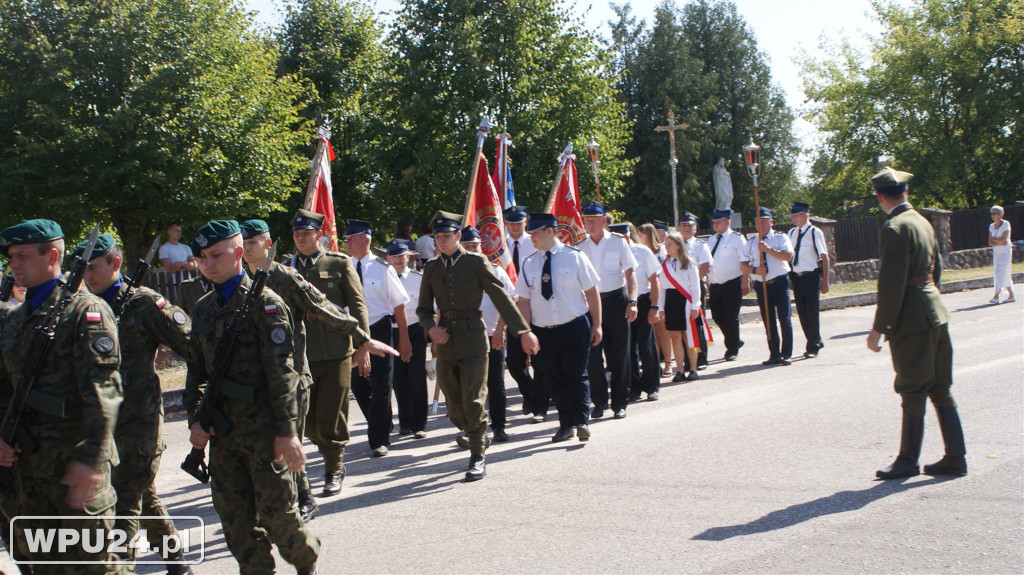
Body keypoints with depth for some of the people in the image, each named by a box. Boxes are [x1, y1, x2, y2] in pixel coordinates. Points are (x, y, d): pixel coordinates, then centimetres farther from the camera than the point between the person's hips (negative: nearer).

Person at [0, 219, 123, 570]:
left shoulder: (84, 310, -8)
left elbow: (103, 389, -16)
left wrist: (91, 459, -23)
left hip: (75, 463, -7)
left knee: (92, 562, -2)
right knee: (39, 560, 14)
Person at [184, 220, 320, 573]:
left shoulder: (264, 302, -8)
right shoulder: (204, 308, 11)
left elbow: (282, 371, -12)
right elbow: (196, 371, 15)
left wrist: (286, 430, -15)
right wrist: (195, 419, 2)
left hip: (263, 426, -6)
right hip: (222, 426, 6)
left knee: (276, 510, 3)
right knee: (234, 515, 7)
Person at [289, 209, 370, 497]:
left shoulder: (339, 263, 3)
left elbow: (357, 305, 1)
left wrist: (362, 345, -5)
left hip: (336, 351, -3)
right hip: (300, 354, 3)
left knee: (332, 416, 1)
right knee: (305, 418, 4)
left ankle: (333, 471, 15)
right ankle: (335, 453, 27)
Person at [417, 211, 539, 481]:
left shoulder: (476, 262, -3)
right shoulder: (431, 268, 8)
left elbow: (501, 297, -7)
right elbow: (423, 308, 13)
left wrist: (524, 331, -12)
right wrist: (431, 327, -9)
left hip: (473, 340, -4)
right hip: (445, 342, 4)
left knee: (473, 402, -6)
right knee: (455, 408, 7)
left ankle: (478, 457, 5)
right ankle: (478, 435, 33)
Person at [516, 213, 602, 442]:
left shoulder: (575, 257, -4)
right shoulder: (529, 264, 4)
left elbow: (592, 292, -1)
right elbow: (524, 300, 6)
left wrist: (597, 325, -3)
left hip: (574, 328, -3)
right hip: (543, 331, 4)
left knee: (577, 376, -6)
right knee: (556, 380, 9)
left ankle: (582, 422, -6)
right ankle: (566, 425, 17)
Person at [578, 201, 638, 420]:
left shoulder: (617, 242, 0)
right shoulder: (580, 246, 5)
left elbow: (630, 273, 0)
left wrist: (632, 301, -10)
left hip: (616, 299, -1)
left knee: (619, 353, 2)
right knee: (592, 354, 0)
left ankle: (620, 403, 12)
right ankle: (599, 401, 14)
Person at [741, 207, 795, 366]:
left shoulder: (780, 238, 1)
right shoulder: (751, 243, 11)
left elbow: (788, 256, -15)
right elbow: (743, 265, 6)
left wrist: (769, 249, -21)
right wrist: (754, 270, -13)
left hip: (780, 282, -3)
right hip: (761, 285, 3)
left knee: (785, 320, -5)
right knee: (768, 322, 8)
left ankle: (786, 354, 2)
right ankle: (774, 355, 16)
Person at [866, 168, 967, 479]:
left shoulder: (893, 229, -16)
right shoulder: (923, 222, 11)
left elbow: (891, 283, -20)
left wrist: (879, 328, -16)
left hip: (912, 319, -9)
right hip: (935, 312, 9)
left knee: (913, 392, 1)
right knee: (940, 389, 12)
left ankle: (908, 460, 11)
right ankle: (956, 458, 15)